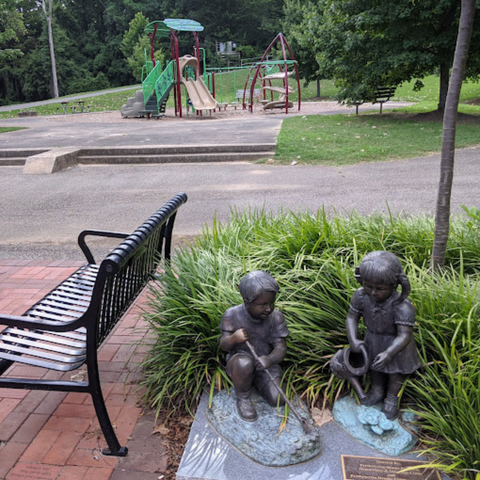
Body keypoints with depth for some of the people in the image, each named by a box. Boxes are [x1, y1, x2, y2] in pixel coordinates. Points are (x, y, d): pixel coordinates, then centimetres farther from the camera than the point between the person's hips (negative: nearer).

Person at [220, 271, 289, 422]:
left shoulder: (276, 317, -16)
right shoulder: (232, 315, -17)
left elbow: (281, 348, -17)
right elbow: (224, 345, -11)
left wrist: (270, 359, -41)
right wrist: (233, 339, -36)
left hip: (264, 365, 3)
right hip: (238, 364, -2)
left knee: (277, 400, -15)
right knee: (244, 363, -37)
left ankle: (256, 381, 17)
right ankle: (242, 398, -7)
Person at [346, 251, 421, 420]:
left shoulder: (402, 306, -39)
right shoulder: (361, 296, -25)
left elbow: (404, 335, -38)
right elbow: (352, 317, -13)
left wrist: (389, 353, -50)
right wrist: (353, 339, -25)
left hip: (395, 342, -4)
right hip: (373, 339, 4)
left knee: (396, 371, 21)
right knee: (374, 366, 26)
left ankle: (392, 398, 47)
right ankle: (377, 391, 54)